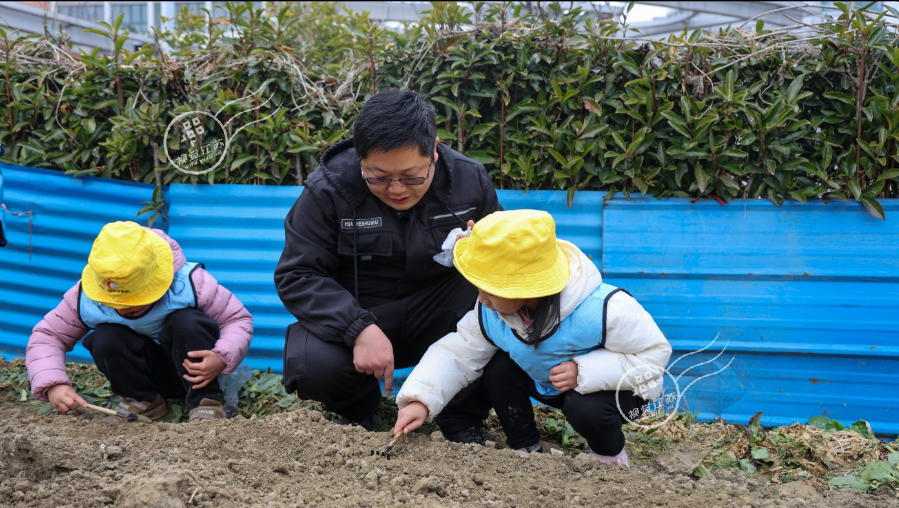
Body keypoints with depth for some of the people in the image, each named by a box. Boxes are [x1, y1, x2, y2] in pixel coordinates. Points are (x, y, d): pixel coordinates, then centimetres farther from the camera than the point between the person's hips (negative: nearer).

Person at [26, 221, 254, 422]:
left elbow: (239, 320, -17)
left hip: (191, 371, -2)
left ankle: (205, 400, -18)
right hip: (144, 372, 3)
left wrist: (221, 358, -39)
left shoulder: (191, 284, -26)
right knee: (105, 338, -29)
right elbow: (46, 336, -11)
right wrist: (53, 384, -30)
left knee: (188, 321, -34)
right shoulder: (85, 297, -20)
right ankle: (143, 400, -5)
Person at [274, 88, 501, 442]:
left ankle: (464, 418, -5)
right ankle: (356, 409, 7)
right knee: (313, 366, -33)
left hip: (437, 316, 2)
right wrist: (358, 330, -31)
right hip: (357, 316, -1)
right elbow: (297, 276, -16)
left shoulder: (469, 180, -7)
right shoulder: (328, 189, -15)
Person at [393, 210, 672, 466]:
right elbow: (459, 353, -14)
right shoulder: (490, 311, -21)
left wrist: (584, 373, -39)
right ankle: (526, 451, 2)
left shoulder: (604, 311, -36)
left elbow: (655, 352, -28)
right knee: (498, 367, -19)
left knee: (585, 410, -36)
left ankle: (610, 456, 0)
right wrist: (421, 400, -31)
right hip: (547, 384, 5)